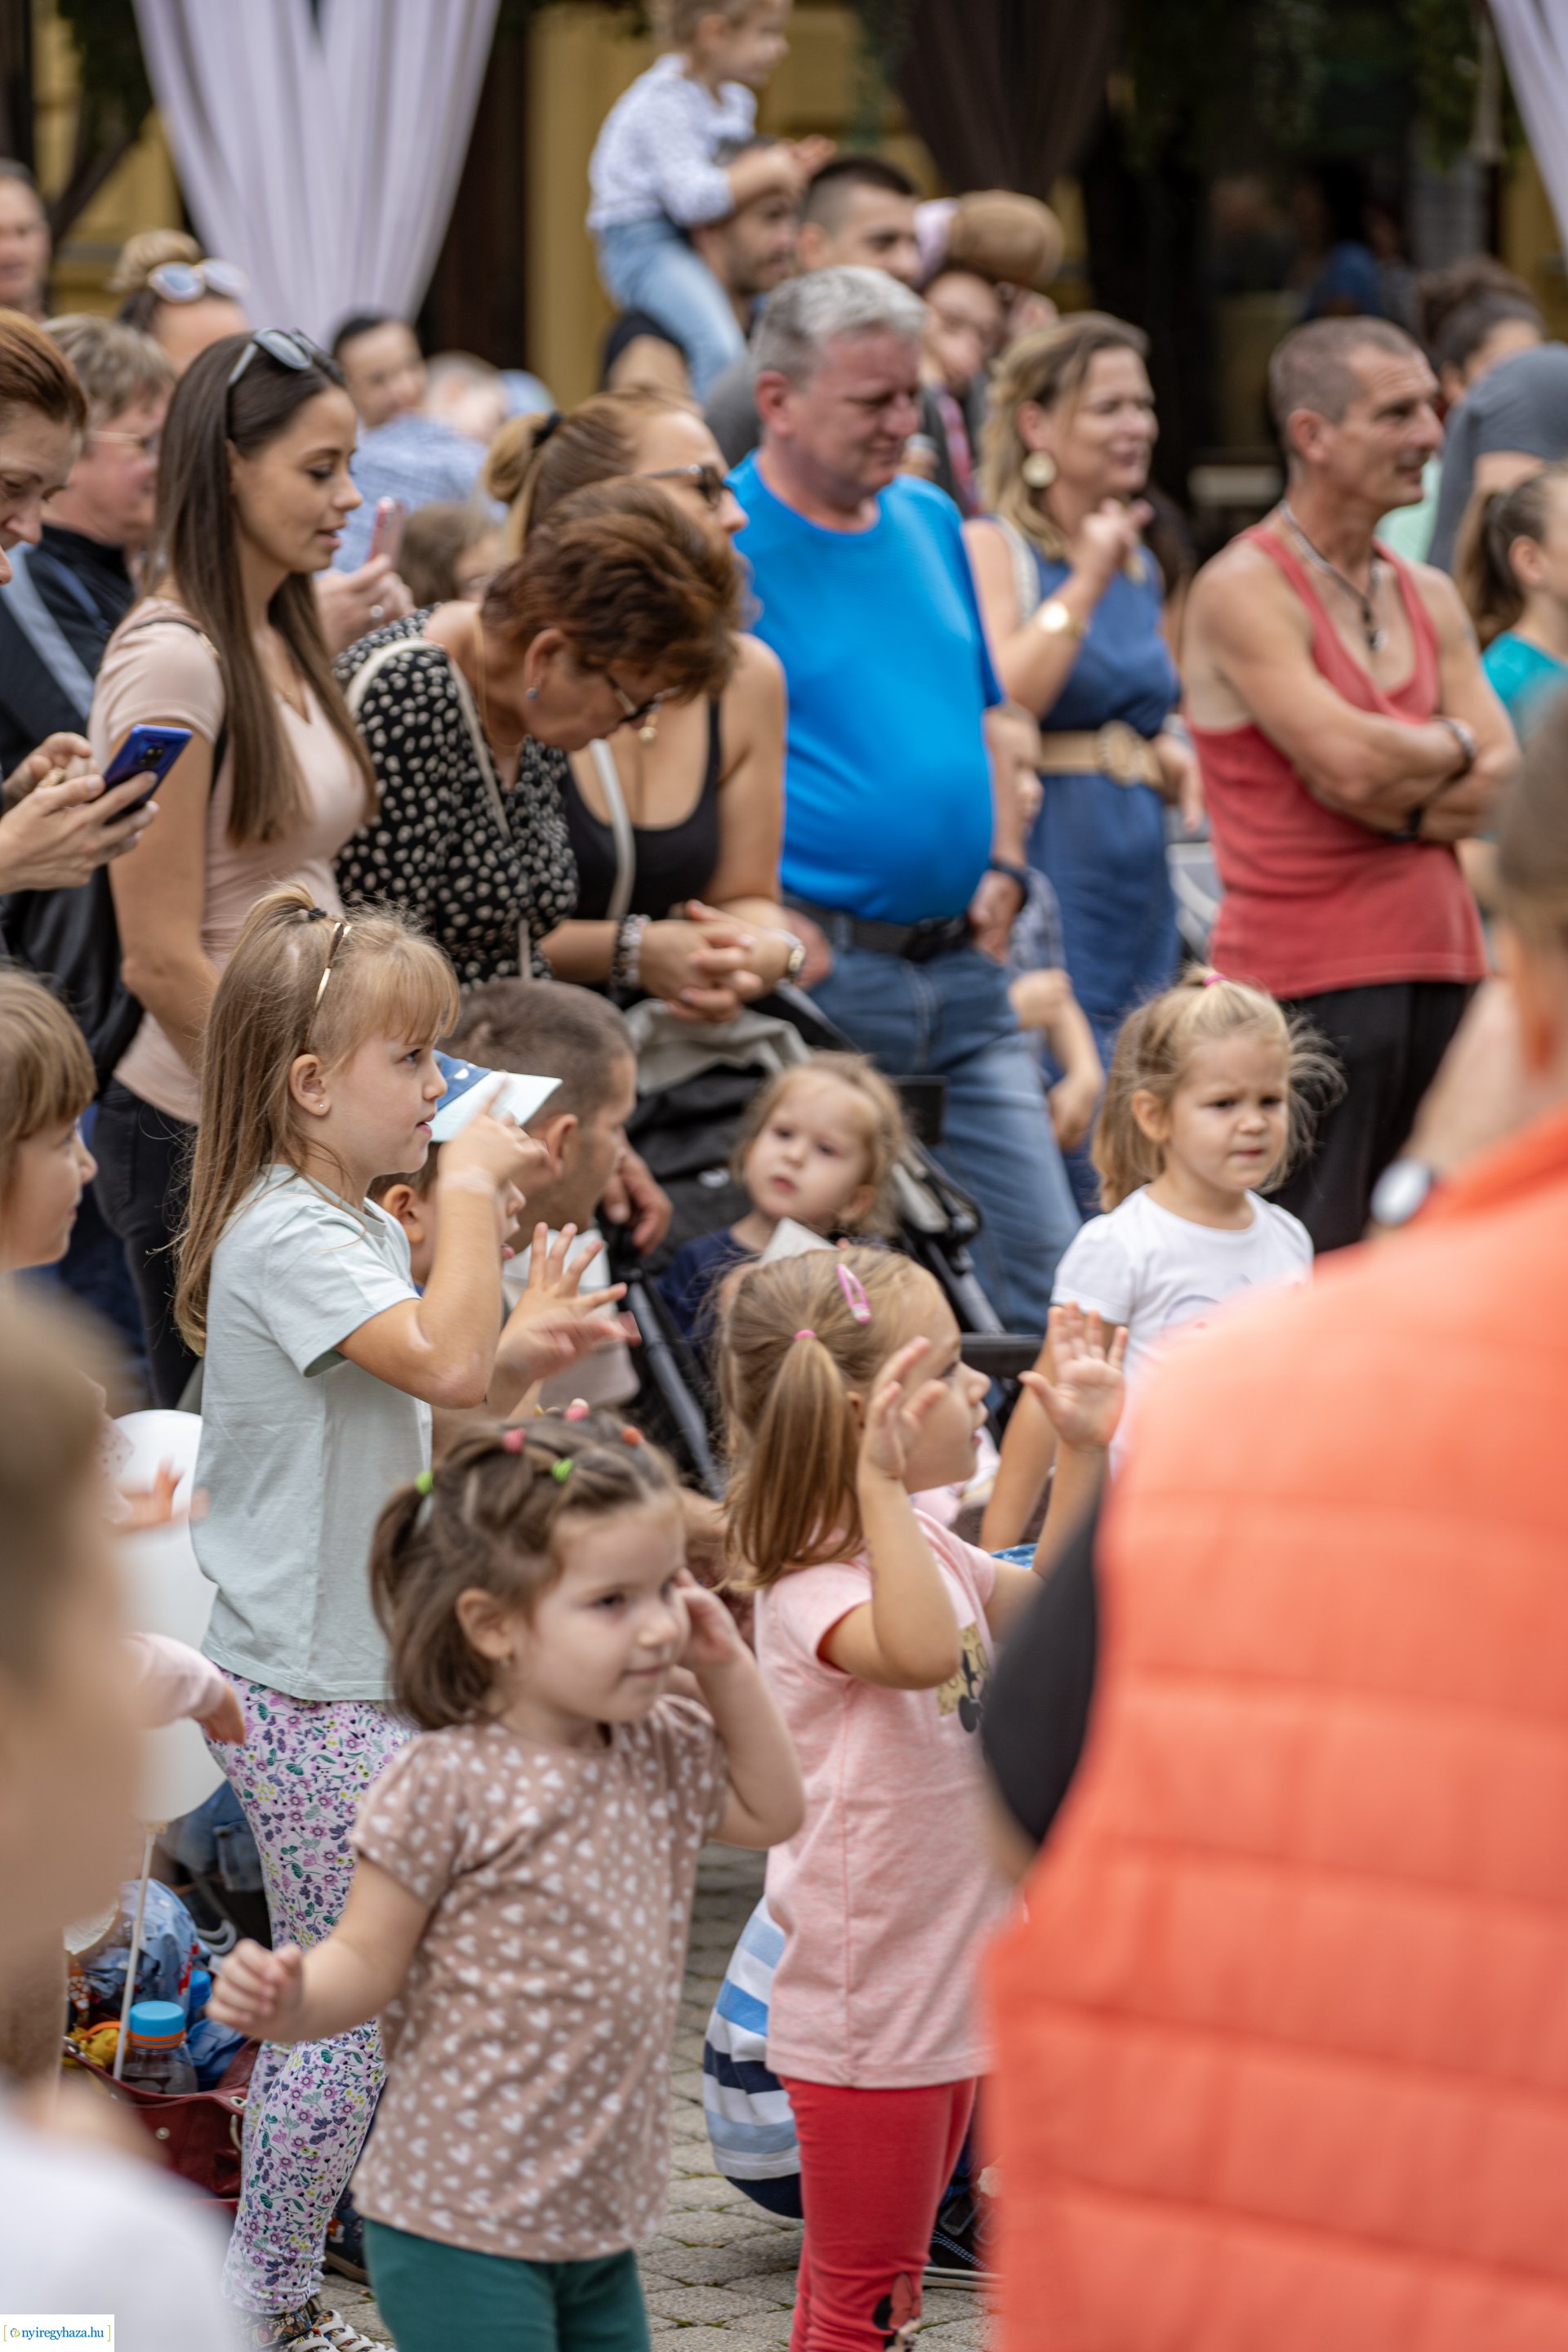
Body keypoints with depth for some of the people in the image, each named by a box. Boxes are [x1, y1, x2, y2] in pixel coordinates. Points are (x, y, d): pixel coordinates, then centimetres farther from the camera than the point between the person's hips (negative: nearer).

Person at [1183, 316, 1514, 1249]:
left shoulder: (1430, 599, 16)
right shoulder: (1245, 590, -7)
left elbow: (1504, 784, 8)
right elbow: (1346, 760, -18)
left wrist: (1396, 801, -9)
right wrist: (1452, 747, 1)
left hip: (1443, 964, 7)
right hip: (1308, 981, -7)